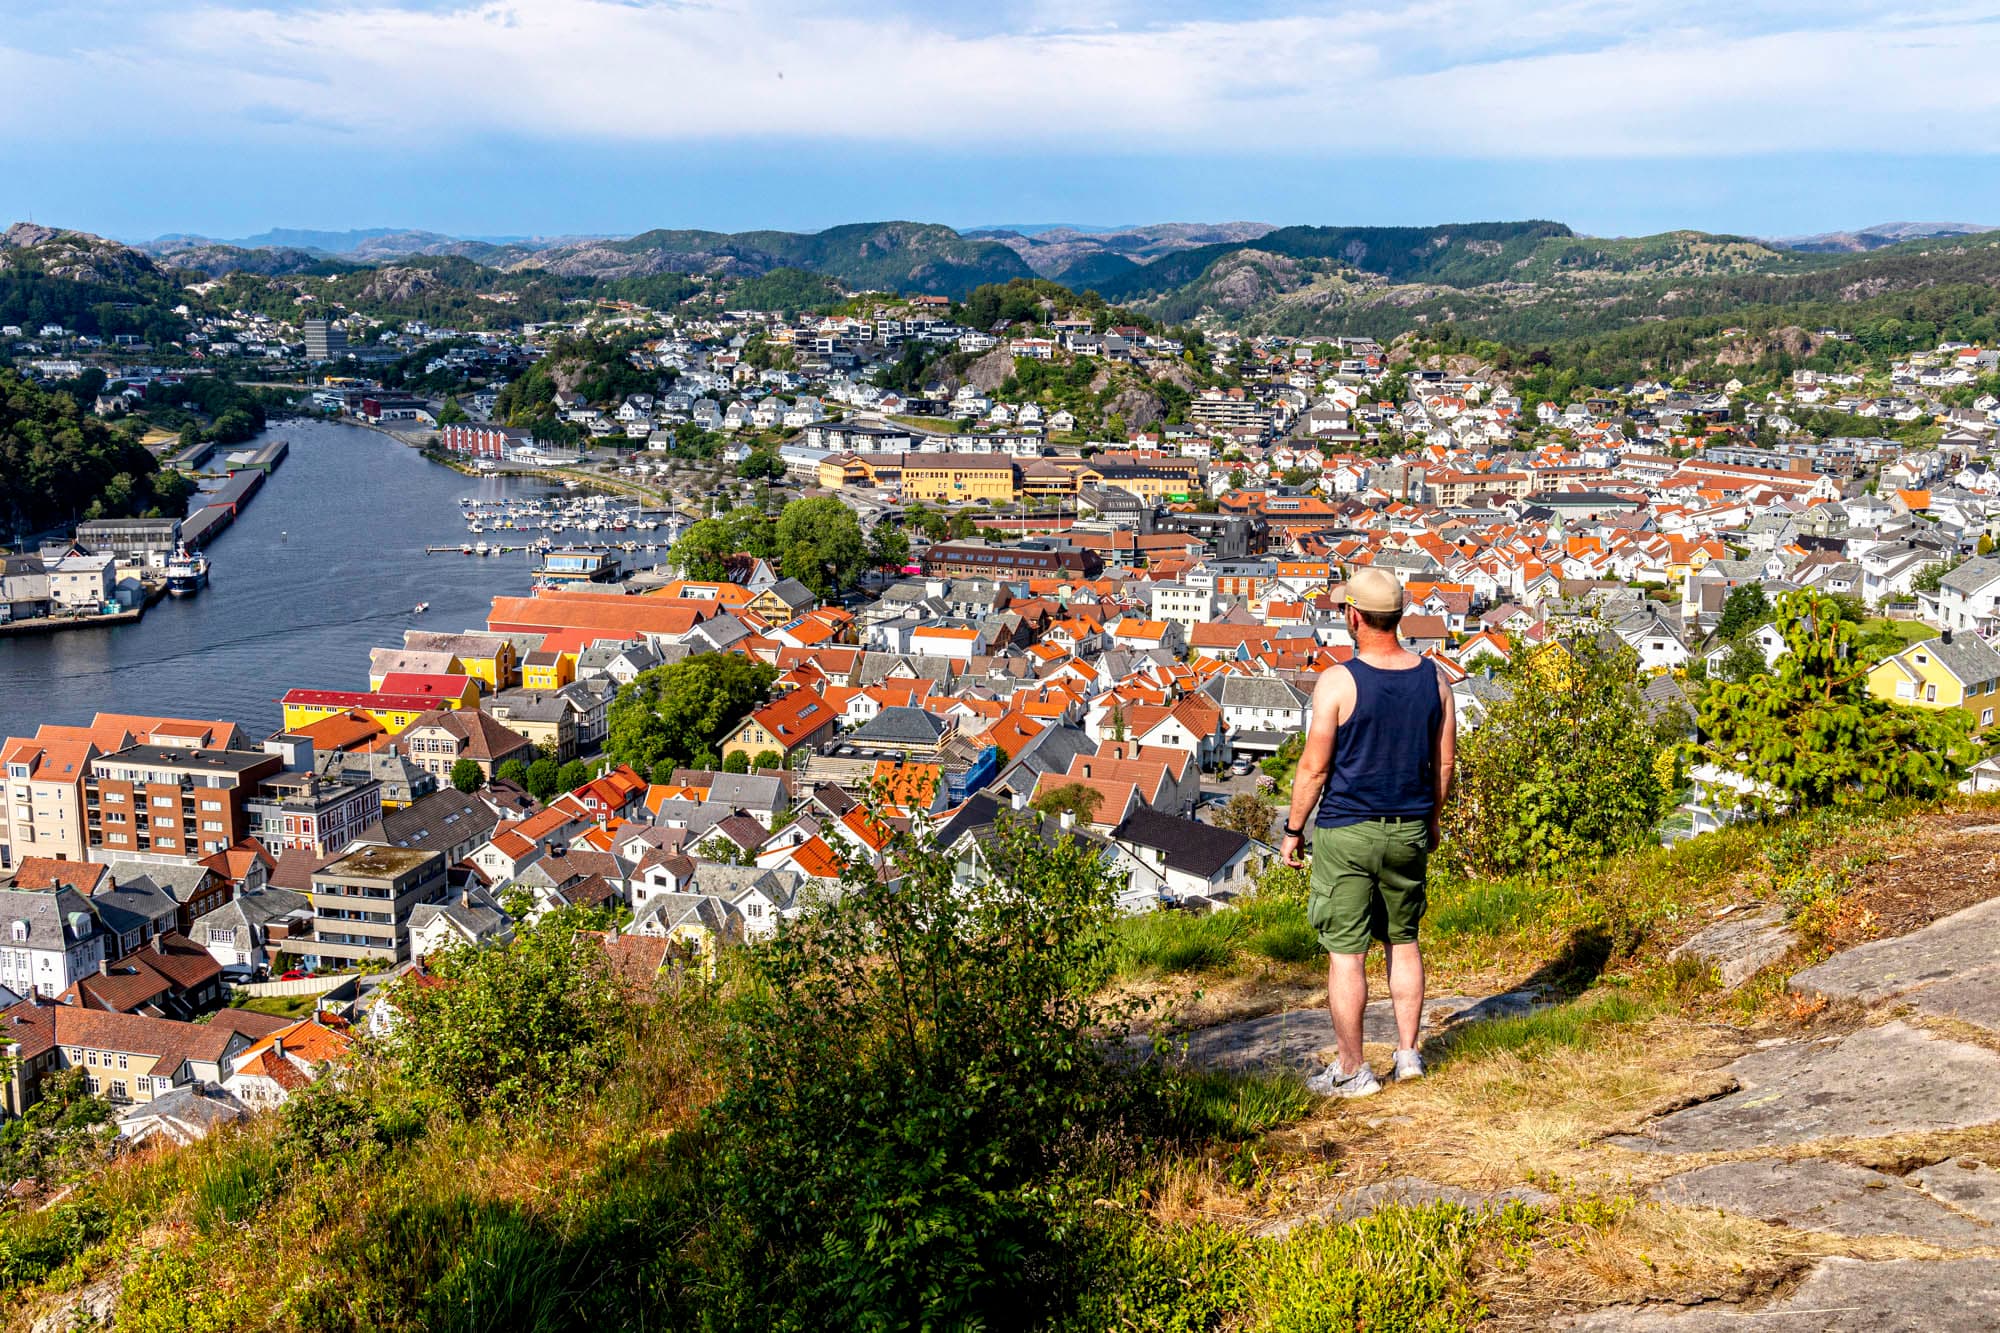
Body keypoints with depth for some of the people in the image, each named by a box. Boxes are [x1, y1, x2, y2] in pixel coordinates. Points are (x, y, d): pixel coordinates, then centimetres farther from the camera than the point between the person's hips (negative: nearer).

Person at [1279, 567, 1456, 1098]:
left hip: (1346, 834, -5)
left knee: (1346, 954, 3)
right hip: (1409, 831, 5)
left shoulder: (1338, 681, -15)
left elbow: (1314, 766, -12)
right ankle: (1408, 1053, 26)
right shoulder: (1433, 677, 0)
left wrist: (1293, 830, -1)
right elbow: (1445, 760, 7)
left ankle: (1351, 1070, 10)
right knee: (1403, 940, 20)